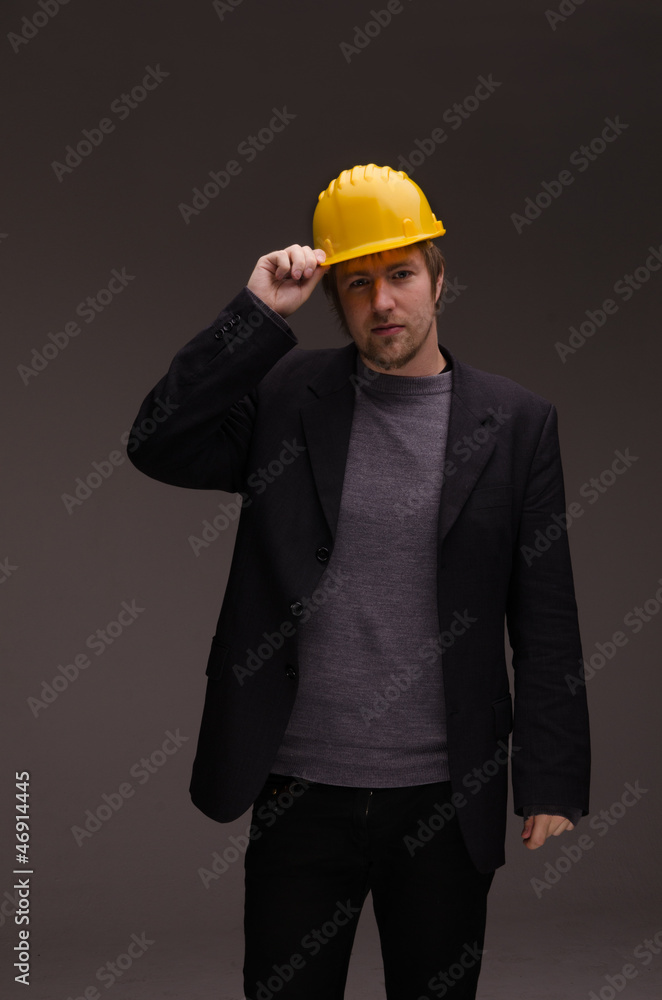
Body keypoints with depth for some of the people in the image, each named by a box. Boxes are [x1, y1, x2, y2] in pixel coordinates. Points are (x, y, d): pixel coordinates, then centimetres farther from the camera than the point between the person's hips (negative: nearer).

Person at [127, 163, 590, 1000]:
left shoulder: (515, 421, -1)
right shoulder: (285, 395, 2)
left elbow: (546, 622, -1)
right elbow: (156, 445, -11)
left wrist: (551, 786, -3)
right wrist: (259, 313, -13)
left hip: (445, 802, 0)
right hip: (299, 788, 0)